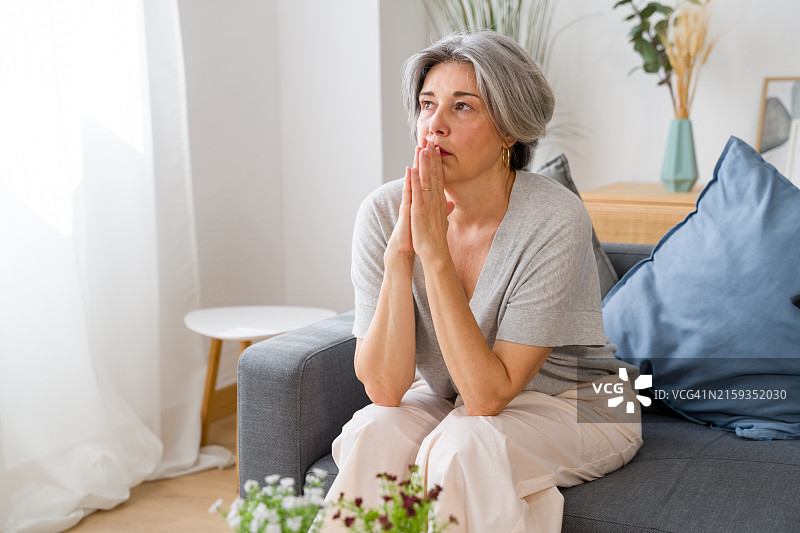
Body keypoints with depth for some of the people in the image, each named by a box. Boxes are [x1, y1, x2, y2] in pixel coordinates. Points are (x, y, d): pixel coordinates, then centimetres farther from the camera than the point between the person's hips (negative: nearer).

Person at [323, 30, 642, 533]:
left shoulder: (555, 220, -25)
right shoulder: (385, 213, -14)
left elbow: (487, 395, -27)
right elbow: (385, 388, -19)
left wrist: (434, 250, -32)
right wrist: (400, 252, -29)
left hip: (574, 404, -3)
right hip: (445, 400, 4)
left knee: (460, 448, -31)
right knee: (373, 434, -26)